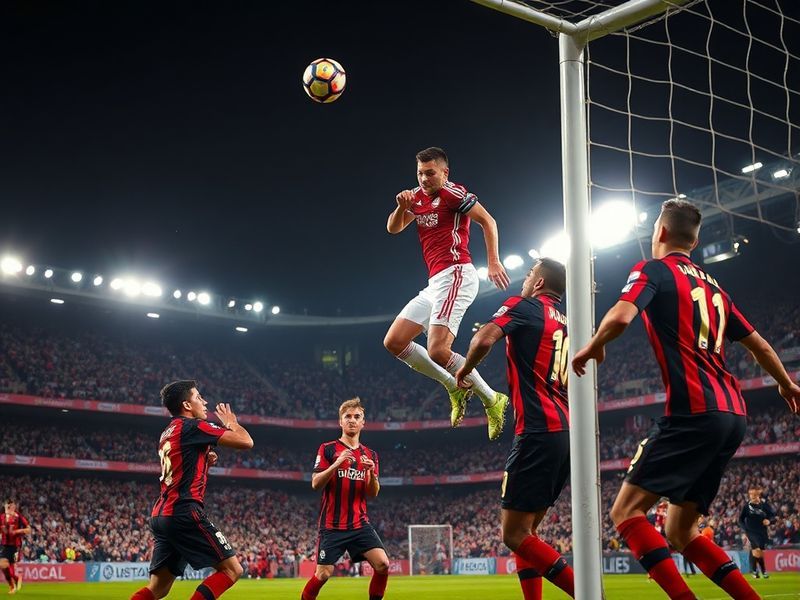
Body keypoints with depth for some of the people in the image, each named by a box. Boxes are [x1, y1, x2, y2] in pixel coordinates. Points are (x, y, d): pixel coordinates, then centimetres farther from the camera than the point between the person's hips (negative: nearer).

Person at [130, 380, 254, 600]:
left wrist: (205, 462, 18)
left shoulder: (168, 433, 21)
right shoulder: (192, 426, -6)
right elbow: (246, 442, -7)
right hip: (184, 513, -9)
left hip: (161, 515, 9)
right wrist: (231, 422, 12)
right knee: (232, 569, -5)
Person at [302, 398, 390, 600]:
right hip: (332, 525, -3)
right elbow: (316, 483, -10)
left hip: (360, 523, 3)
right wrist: (336, 464, -24)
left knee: (383, 564, -12)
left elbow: (373, 494, 7)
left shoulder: (370, 455, 10)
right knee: (323, 574, -5)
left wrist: (372, 472, -13)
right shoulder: (328, 449, -1)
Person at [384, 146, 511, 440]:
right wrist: (402, 205, -7)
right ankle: (455, 387, 12)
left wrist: (493, 262, -21)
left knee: (437, 351, -21)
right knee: (393, 342, 6)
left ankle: (491, 399, -4)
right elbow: (393, 228, 14)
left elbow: (487, 221, -11)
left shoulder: (452, 192, -6)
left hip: (455, 276, -10)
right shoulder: (419, 196, 19)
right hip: (435, 284, 10)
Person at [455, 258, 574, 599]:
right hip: (568, 432, 8)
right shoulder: (568, 325, 21)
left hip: (538, 433, -8)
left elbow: (483, 341, -17)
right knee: (524, 531, 14)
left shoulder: (523, 306, 0)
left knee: (514, 535, -5)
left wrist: (465, 370, 2)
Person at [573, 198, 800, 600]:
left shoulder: (653, 270, 0)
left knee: (626, 512, -7)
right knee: (681, 530, 13)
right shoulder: (711, 284, 21)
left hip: (694, 413, -8)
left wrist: (592, 347, 1)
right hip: (731, 414, 8)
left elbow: (620, 316, -20)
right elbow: (758, 345, 28)